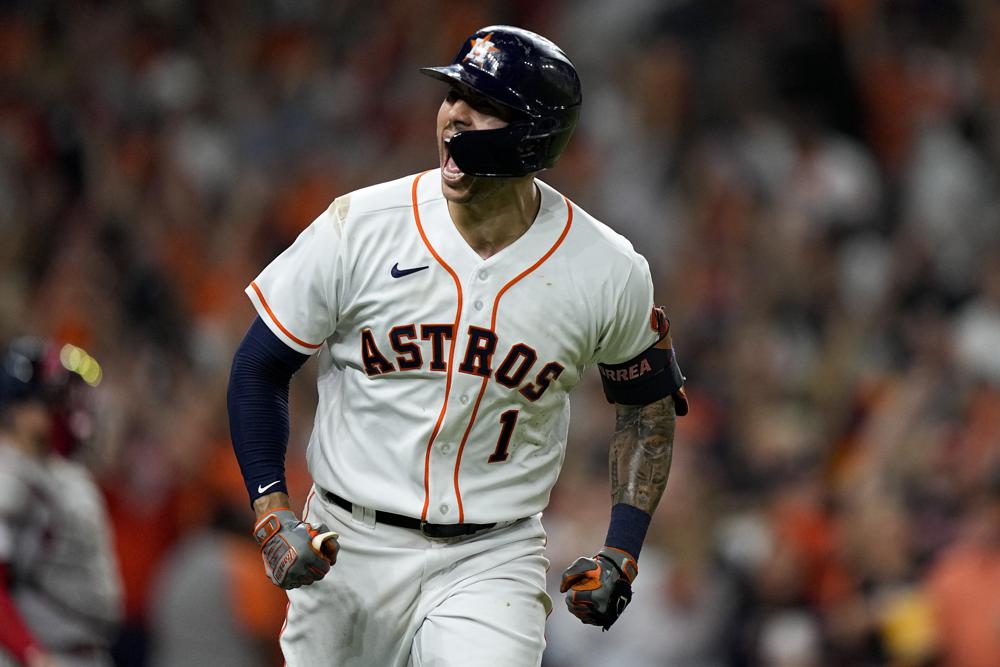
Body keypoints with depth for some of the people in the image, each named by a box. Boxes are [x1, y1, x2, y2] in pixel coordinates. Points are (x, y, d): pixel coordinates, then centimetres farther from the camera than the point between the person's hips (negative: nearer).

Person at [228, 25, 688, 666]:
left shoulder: (607, 272, -7)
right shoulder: (359, 227, -9)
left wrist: (621, 552, 0)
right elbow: (259, 368, 0)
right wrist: (272, 513, -11)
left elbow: (648, 403, 10)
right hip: (347, 545, 1)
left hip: (491, 560, -1)